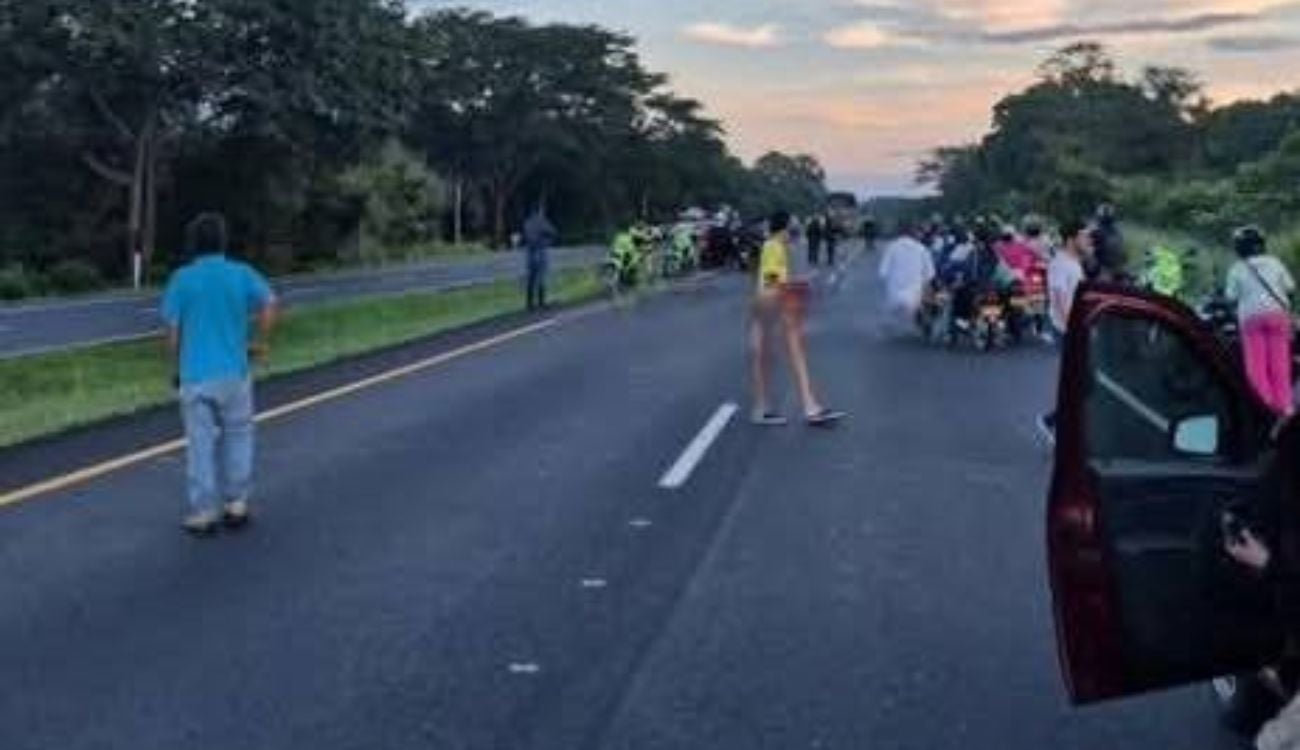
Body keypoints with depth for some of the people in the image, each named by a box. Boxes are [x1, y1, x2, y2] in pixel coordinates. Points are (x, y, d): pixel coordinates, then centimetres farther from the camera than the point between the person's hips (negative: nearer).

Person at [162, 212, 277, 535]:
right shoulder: (241, 274, 0)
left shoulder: (182, 278, -1)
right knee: (237, 438, 14)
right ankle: (236, 504, 17)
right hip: (233, 372, 1)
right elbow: (269, 303, -15)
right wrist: (261, 342, -2)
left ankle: (204, 512, 9)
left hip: (195, 375, 0)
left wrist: (179, 363, 12)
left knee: (201, 444, 5)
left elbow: (172, 329, -3)